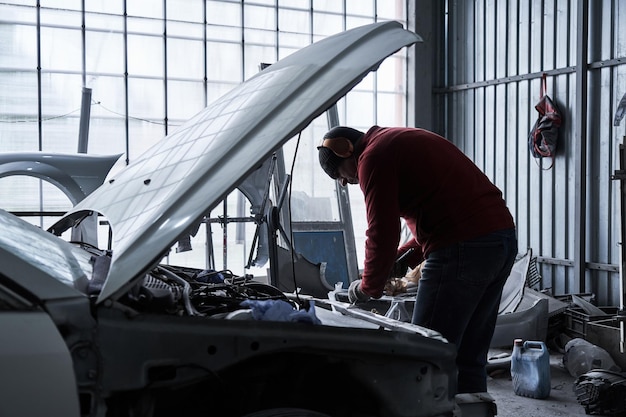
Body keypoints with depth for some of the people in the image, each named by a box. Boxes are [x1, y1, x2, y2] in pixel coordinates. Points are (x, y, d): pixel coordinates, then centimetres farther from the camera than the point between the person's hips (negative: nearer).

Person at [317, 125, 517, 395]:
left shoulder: (373, 158, -4)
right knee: (469, 360, 16)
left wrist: (367, 287, 7)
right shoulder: (404, 142, 26)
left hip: (463, 249, -10)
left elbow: (382, 233, -7)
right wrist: (402, 261, 23)